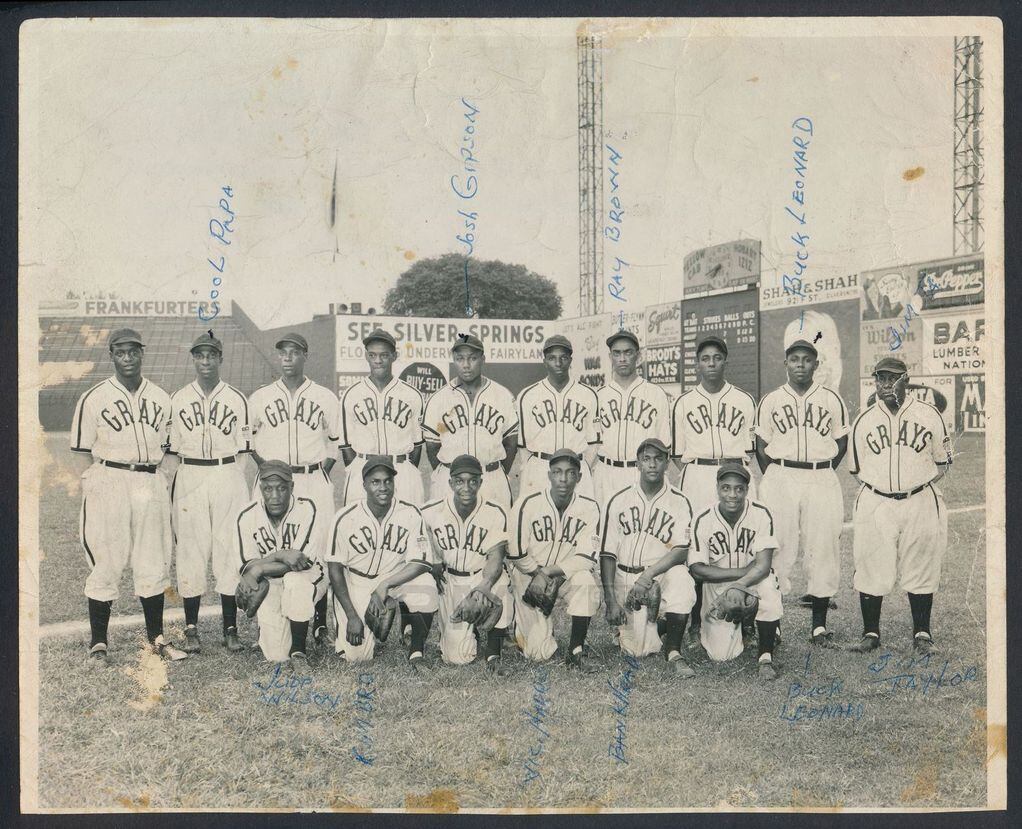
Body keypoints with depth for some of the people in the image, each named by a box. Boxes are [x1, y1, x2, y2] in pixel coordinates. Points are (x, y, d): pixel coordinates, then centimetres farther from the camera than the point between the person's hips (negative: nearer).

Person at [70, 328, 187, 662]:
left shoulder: (161, 398, 12)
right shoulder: (93, 399, -1)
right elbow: (85, 450, 1)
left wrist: (149, 466, 3)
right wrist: (119, 466, -7)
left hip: (152, 484, 4)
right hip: (109, 483, -3)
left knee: (154, 565, 8)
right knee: (105, 565, -1)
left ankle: (156, 638, 19)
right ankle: (98, 644, 11)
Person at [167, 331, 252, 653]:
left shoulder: (236, 399, 5)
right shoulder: (178, 399, 8)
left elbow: (242, 449, 5)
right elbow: (173, 449, 9)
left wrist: (240, 491, -2)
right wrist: (173, 490, 1)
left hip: (228, 477, -1)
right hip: (190, 478, 1)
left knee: (230, 549, 0)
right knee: (190, 549, 1)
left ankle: (231, 629, 7)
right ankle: (191, 628, 11)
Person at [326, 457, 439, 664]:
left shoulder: (410, 514, -13)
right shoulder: (346, 517, -16)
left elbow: (420, 563, -15)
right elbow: (335, 568, -10)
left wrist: (384, 585, -27)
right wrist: (352, 616, -15)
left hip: (397, 577, 1)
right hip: (356, 581, -1)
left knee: (426, 587, -32)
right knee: (356, 654, -14)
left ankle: (416, 651, -8)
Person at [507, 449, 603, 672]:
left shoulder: (589, 508, -10)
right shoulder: (527, 505, -14)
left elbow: (587, 558, -15)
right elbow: (517, 555, -8)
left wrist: (550, 571, -23)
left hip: (568, 576, 1)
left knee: (585, 580, -35)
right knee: (539, 653, -8)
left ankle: (574, 653, -18)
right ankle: (521, 621, 29)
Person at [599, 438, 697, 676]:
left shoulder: (679, 503, -1)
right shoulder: (619, 501, 1)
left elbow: (681, 551, -12)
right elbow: (607, 554, -1)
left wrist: (649, 574, -27)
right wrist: (611, 601, -10)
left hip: (662, 574, 0)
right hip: (625, 579, 0)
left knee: (681, 578, -35)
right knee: (638, 649, -12)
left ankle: (674, 652, -21)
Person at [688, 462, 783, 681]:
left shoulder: (761, 514, -15)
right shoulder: (703, 520, -14)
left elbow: (763, 564, -20)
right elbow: (697, 569, -15)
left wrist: (738, 587, -36)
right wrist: (743, 571, -22)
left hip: (753, 581, 0)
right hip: (717, 585, 0)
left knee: (768, 586, -36)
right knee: (721, 655, -12)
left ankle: (766, 657, -16)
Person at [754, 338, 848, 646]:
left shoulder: (832, 400, 8)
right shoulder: (770, 401, 7)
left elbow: (841, 443, 12)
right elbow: (762, 446, 9)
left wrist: (821, 473, 4)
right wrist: (777, 480, 0)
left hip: (821, 480, 1)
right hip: (779, 479, -1)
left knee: (823, 548, 1)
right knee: (776, 547, -4)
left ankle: (819, 625, 10)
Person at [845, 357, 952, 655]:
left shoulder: (929, 416, 4)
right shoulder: (863, 421, 5)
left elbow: (942, 463, 11)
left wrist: (919, 484, 0)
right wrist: (884, 485, 0)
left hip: (920, 504, 0)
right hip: (875, 505, 0)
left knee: (921, 571, 6)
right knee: (871, 569, 1)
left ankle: (922, 634, 20)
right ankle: (870, 634, 14)